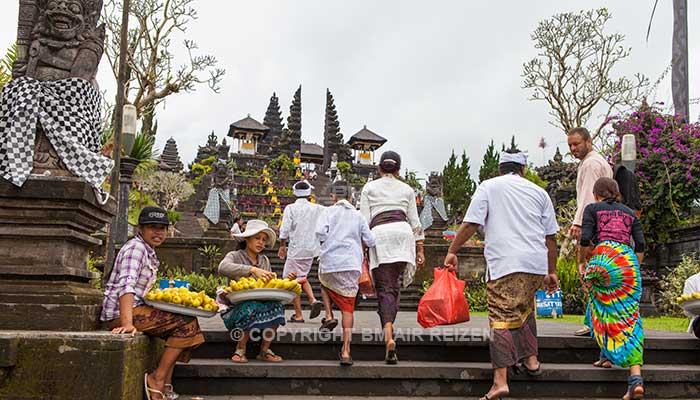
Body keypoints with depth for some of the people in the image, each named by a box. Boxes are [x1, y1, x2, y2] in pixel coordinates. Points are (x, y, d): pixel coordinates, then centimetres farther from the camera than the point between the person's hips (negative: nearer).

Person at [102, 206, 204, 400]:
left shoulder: (149, 252, 18)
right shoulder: (136, 248, -13)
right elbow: (126, 284, -28)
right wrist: (127, 323, -38)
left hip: (134, 308, 10)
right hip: (121, 313, -10)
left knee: (183, 322, 17)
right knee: (187, 323, -15)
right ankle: (157, 380, -10)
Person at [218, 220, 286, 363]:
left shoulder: (264, 260, 15)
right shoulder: (235, 256, -3)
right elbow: (223, 268, -27)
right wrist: (252, 270, -37)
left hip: (259, 305, 4)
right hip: (234, 309, -4)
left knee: (277, 306, -26)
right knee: (251, 307, -37)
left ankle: (264, 350, -12)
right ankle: (240, 350, -14)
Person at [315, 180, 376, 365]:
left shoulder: (329, 211, 4)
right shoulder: (358, 215, 11)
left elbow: (321, 232, -12)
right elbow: (370, 241, 8)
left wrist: (329, 242, 9)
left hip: (330, 262, -1)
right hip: (353, 264, 1)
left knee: (324, 283, 33)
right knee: (348, 307, 4)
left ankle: (329, 316, 13)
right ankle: (346, 351, -2)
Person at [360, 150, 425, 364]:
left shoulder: (369, 188, 15)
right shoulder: (407, 189, 20)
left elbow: (365, 220, 6)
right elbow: (415, 222, 15)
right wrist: (420, 249, 18)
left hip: (379, 234, -2)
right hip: (403, 233, 2)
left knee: (384, 288, -7)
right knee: (395, 286, 12)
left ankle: (388, 335, -24)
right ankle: (388, 325, 10)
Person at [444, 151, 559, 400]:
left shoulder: (489, 186, 10)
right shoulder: (538, 192, 19)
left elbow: (471, 223, -1)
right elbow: (550, 236, 19)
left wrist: (452, 251, 6)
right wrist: (551, 272, 25)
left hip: (504, 263, -4)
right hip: (536, 263, 4)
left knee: (501, 318, -9)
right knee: (524, 309, 26)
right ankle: (531, 361, 27)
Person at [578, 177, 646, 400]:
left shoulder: (593, 209, 12)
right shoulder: (629, 212, 23)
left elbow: (585, 239, -1)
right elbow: (640, 245, 13)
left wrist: (582, 262, 12)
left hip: (603, 258, -3)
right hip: (629, 261, 3)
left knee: (602, 308, 22)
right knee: (630, 318, -1)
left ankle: (607, 354, 17)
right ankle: (636, 378, -10)